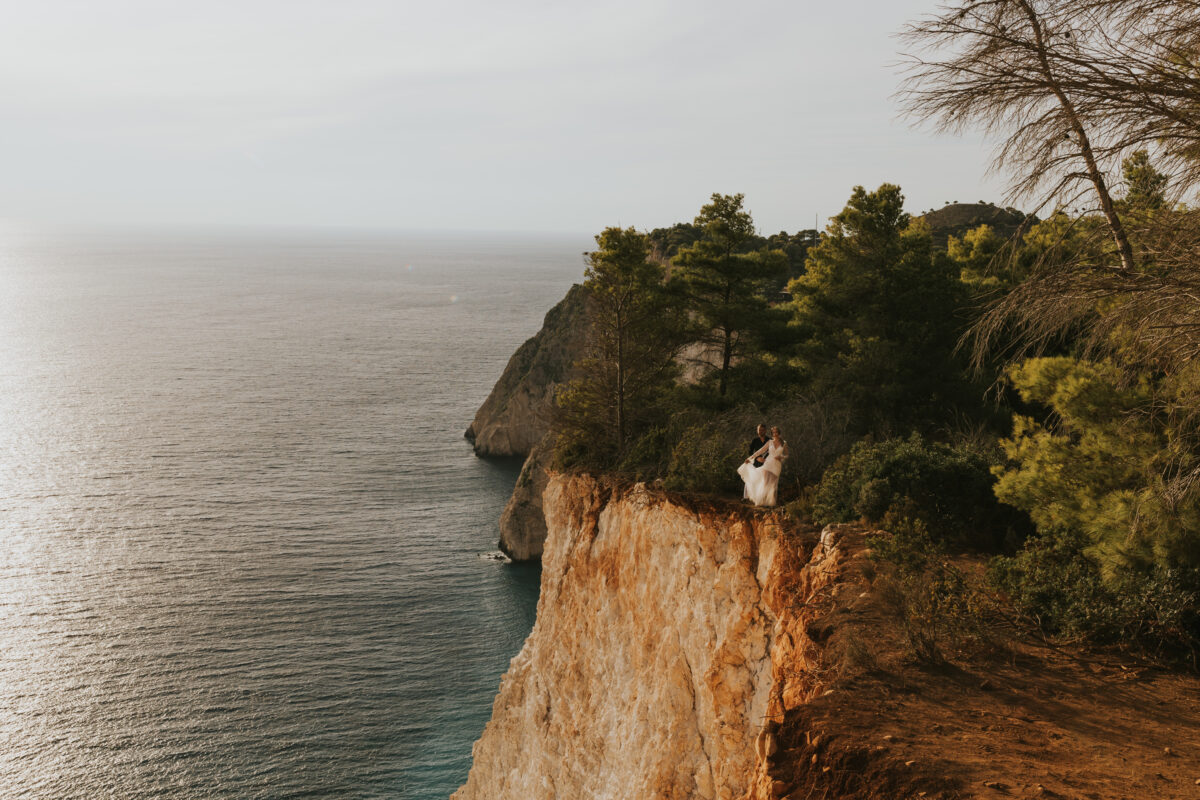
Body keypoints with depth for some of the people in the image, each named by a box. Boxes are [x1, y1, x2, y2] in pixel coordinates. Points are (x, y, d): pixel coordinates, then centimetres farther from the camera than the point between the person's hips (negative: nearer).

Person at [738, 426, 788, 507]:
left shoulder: (784, 444, 5)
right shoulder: (770, 443, 5)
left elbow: (786, 456, 12)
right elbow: (760, 451, 6)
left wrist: (781, 457, -11)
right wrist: (750, 458, 4)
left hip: (777, 465, 0)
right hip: (768, 463, 0)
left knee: (772, 485, -1)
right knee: (764, 483, -4)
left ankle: (770, 502, 8)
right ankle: (761, 501, 4)